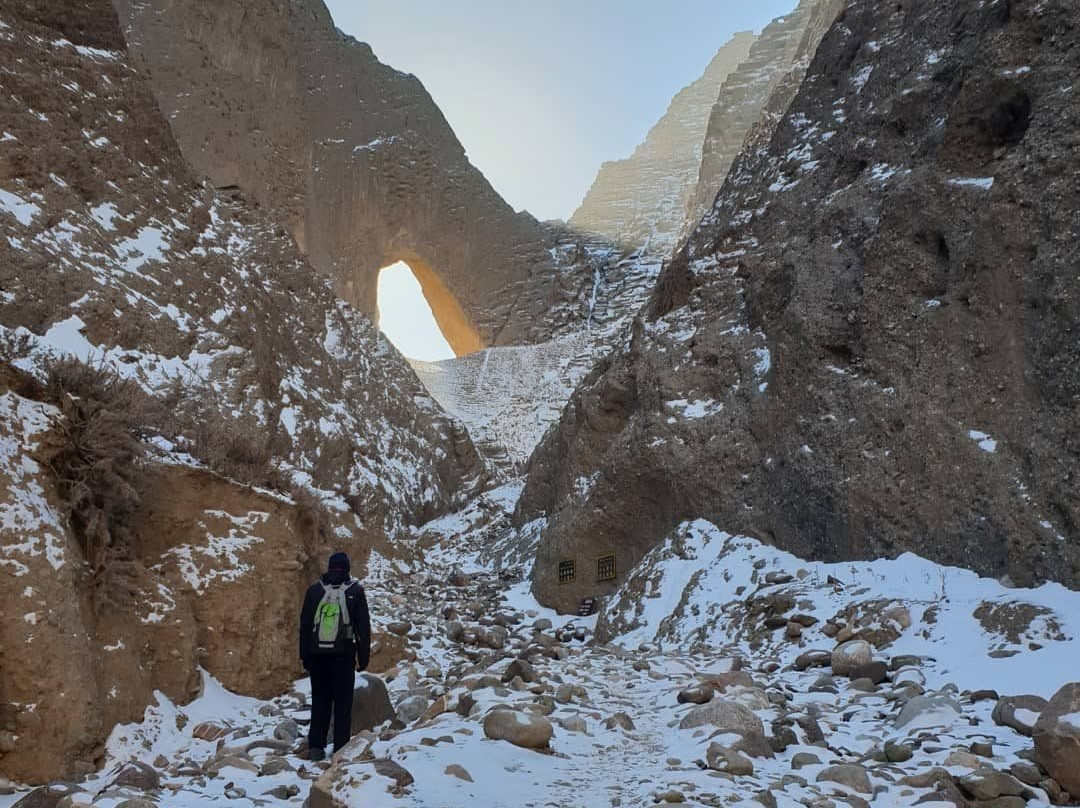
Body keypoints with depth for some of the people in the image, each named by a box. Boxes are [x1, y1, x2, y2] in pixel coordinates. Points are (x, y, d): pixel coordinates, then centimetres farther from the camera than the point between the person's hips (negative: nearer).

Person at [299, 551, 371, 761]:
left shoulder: (314, 590, 6)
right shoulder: (355, 591, 0)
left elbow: (304, 625, 6)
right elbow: (363, 627, -1)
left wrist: (305, 656, 11)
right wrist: (363, 656, 4)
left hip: (317, 655, 2)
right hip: (343, 655, -2)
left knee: (319, 702, 12)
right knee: (343, 704, 4)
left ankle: (316, 747, 8)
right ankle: (341, 749, 3)